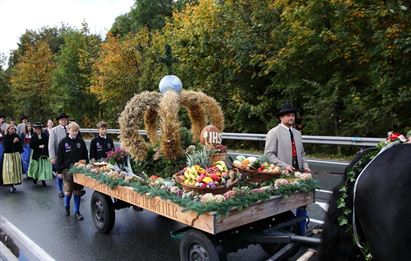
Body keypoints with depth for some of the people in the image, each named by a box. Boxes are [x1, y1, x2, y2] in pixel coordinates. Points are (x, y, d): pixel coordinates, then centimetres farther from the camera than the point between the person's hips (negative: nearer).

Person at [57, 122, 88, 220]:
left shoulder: (81, 141, 4)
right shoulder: (63, 142, -3)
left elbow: (85, 155, 11)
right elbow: (59, 157, -1)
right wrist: (59, 171, -3)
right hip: (67, 169, -2)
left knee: (77, 191, 5)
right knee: (68, 191, 1)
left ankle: (77, 212, 13)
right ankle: (66, 206, 30)